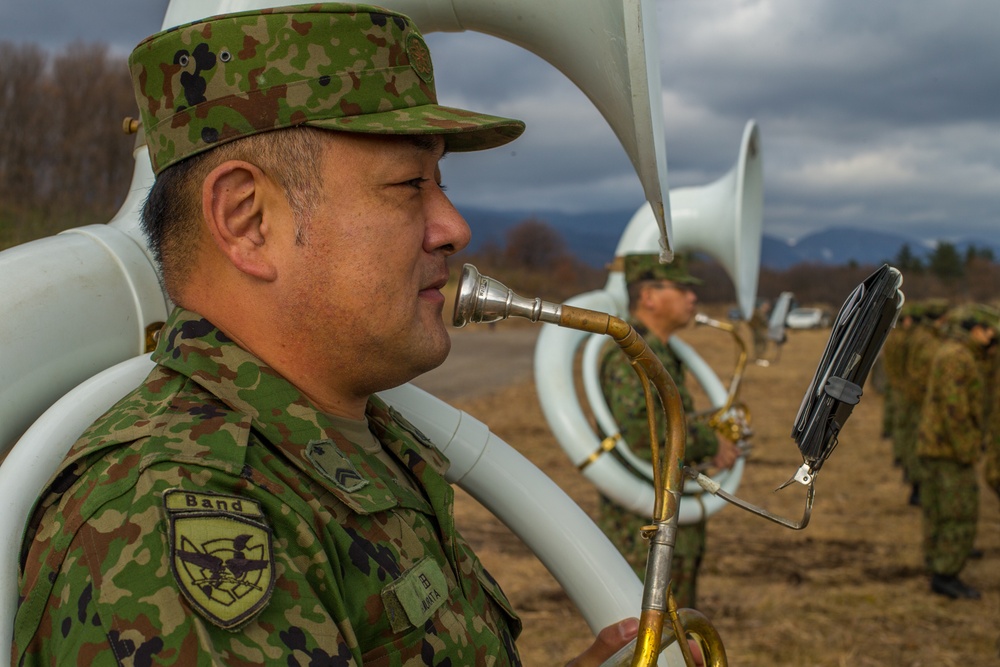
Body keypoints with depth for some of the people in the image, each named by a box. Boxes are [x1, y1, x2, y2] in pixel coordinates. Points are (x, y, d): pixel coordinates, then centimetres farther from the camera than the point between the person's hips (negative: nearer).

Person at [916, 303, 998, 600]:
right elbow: (954, 408, -23)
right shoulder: (956, 357, -17)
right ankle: (946, 575, -4)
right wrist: (966, 453, -21)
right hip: (950, 449, -10)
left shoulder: (951, 355, 16)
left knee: (939, 514, 10)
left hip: (934, 447, 10)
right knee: (961, 514, -7)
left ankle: (941, 575, 14)